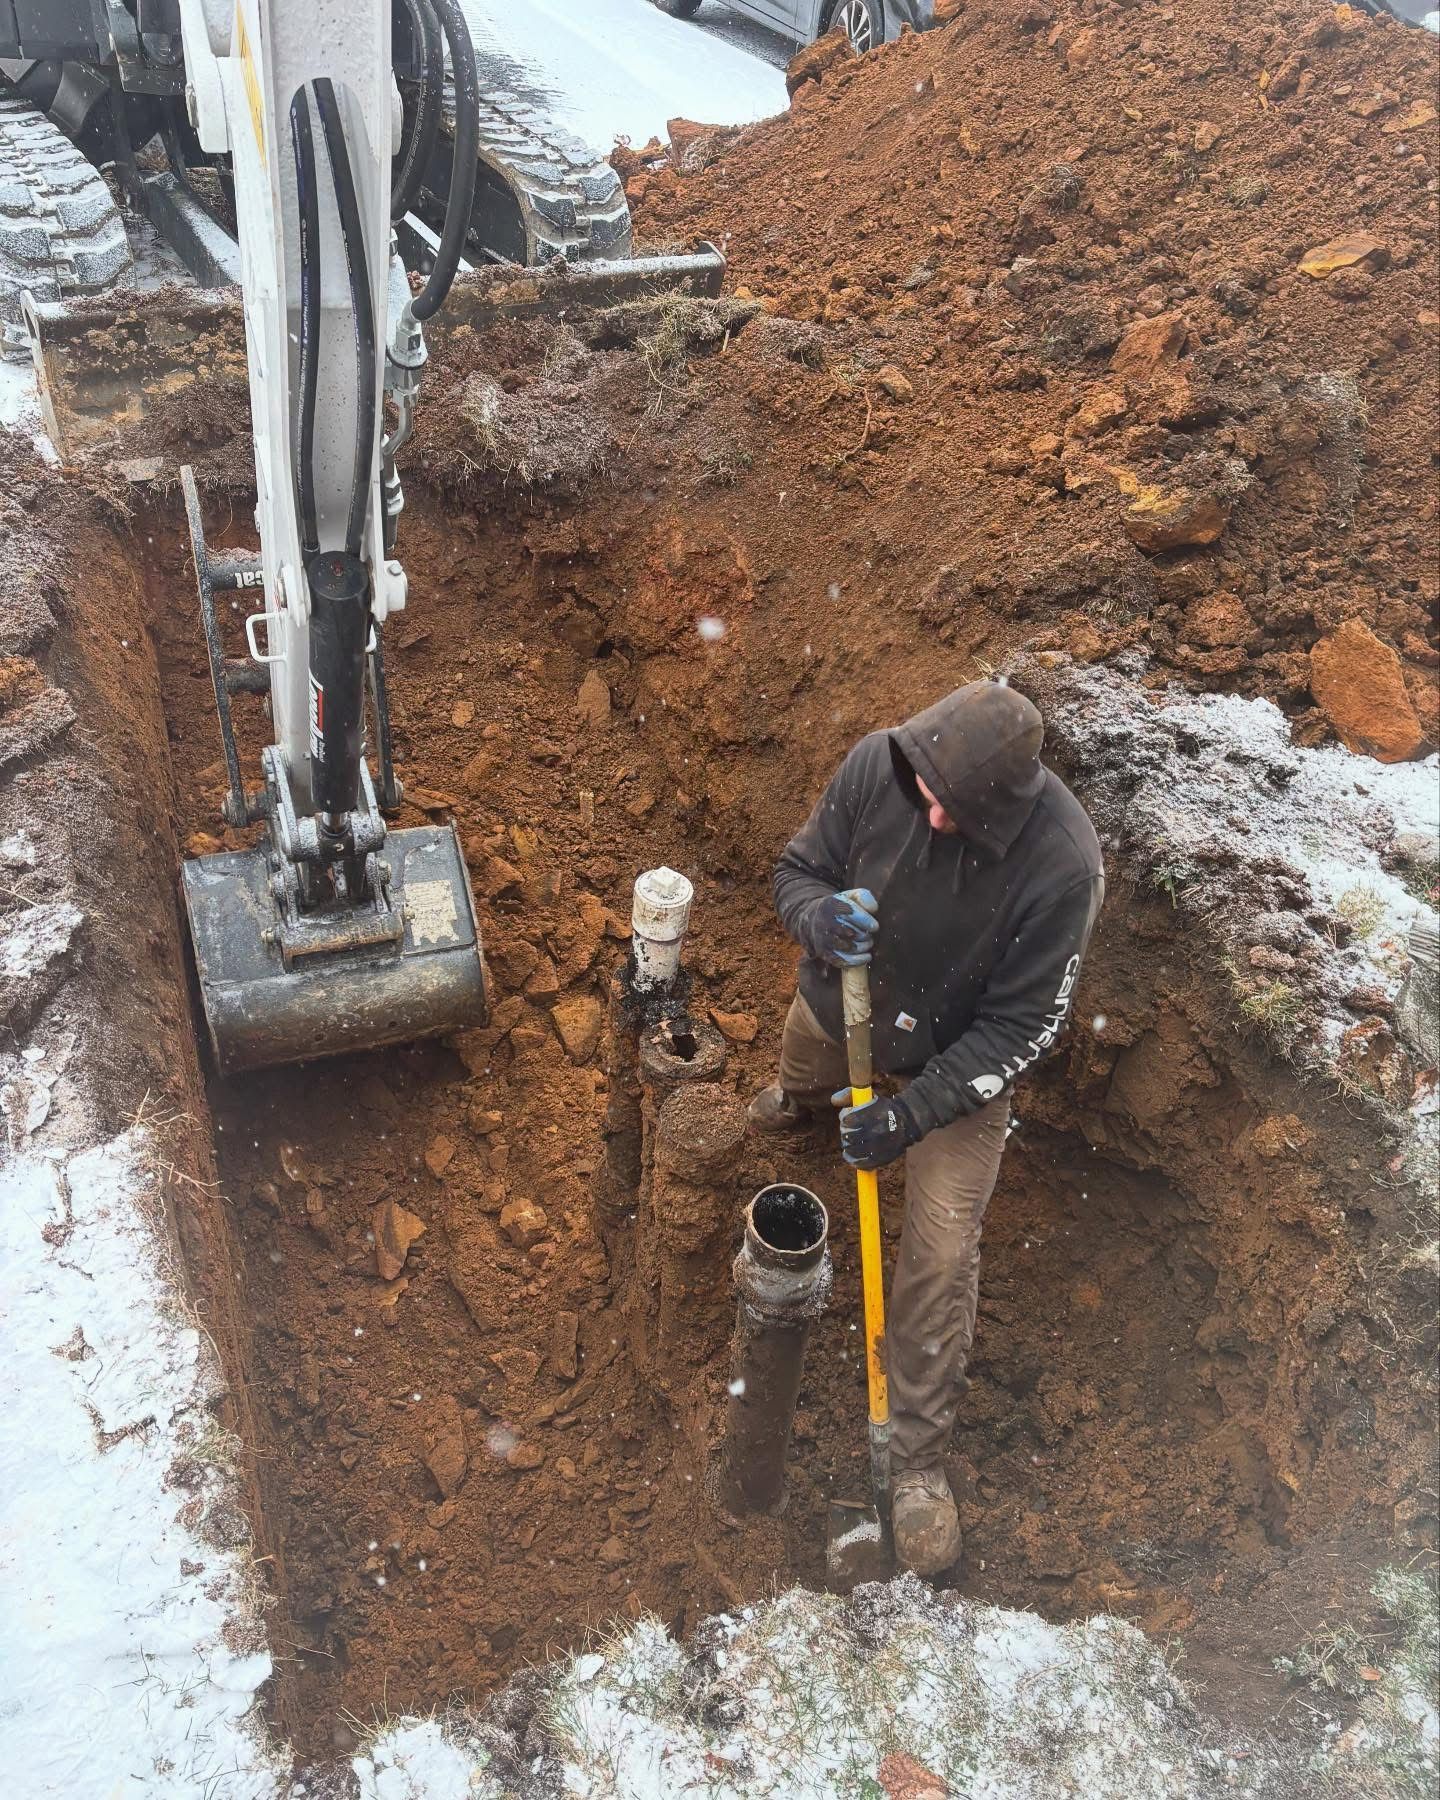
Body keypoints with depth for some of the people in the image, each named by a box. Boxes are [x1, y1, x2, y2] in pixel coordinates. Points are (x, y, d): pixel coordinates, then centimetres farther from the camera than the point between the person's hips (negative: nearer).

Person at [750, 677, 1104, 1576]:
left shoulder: (1061, 863, -36)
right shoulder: (878, 765, -28)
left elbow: (1020, 1029, -27)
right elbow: (799, 869, -12)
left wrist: (913, 1113, -33)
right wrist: (820, 917, -36)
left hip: (959, 1062, -3)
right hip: (841, 1006, 4)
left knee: (941, 1255, -3)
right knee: (802, 1067, 35)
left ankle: (919, 1454, 17)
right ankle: (802, 1099, 76)